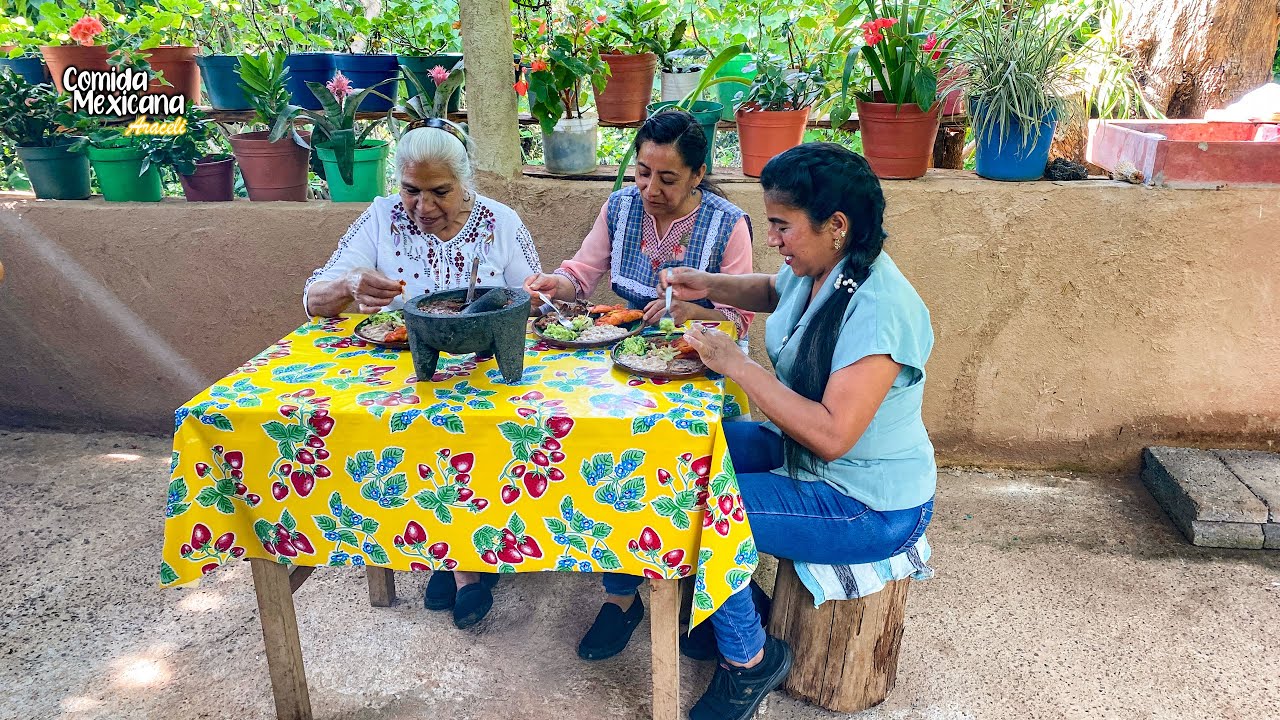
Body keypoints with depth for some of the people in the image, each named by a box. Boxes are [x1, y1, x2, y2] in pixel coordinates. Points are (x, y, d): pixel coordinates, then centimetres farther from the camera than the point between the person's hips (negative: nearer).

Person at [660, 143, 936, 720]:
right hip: (801, 454, 9)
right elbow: (772, 291, 22)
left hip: (872, 508, -9)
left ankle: (748, 658, 8)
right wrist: (708, 285, 4)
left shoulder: (880, 308, -30)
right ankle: (729, 604, 23)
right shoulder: (815, 268, -3)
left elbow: (832, 435, -35)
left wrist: (737, 365, -29)